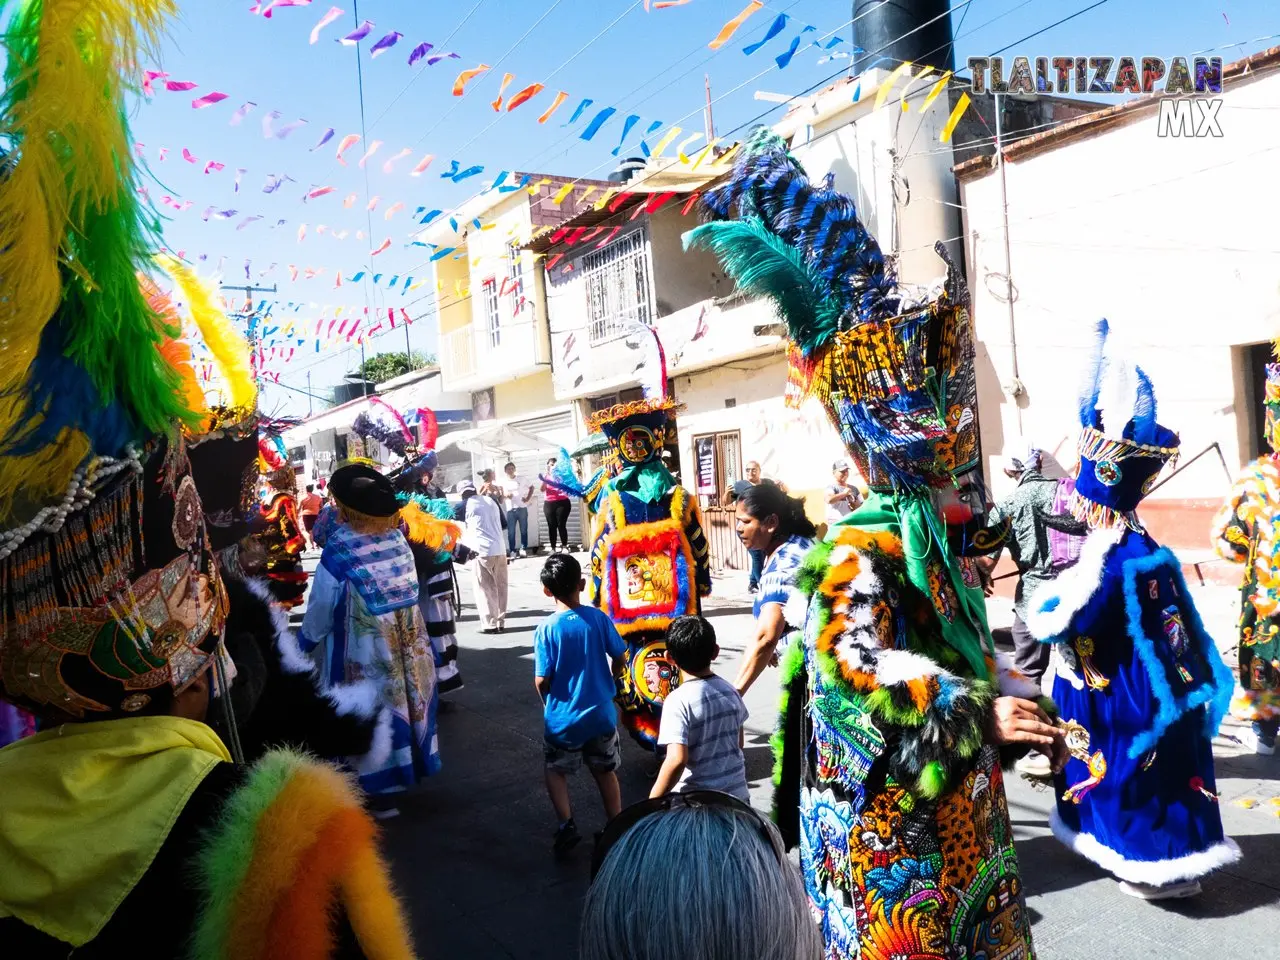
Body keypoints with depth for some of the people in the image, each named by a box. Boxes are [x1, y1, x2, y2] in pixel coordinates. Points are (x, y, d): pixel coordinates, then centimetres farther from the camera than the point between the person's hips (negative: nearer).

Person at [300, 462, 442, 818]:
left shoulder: (340, 551, -18)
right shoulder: (397, 539, -6)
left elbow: (321, 608, -9)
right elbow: (410, 592, 2)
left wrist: (305, 644, 7)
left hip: (365, 651, -5)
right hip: (407, 648, 5)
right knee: (402, 702, 19)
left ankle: (382, 791, 16)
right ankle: (406, 768, 33)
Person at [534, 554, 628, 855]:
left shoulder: (546, 629, -16)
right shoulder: (599, 619, -9)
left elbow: (542, 680, -15)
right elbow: (620, 659, -1)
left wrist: (548, 702, 7)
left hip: (562, 718, -2)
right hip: (601, 714, 2)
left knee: (555, 770, 20)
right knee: (606, 772, 19)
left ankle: (566, 824, 7)